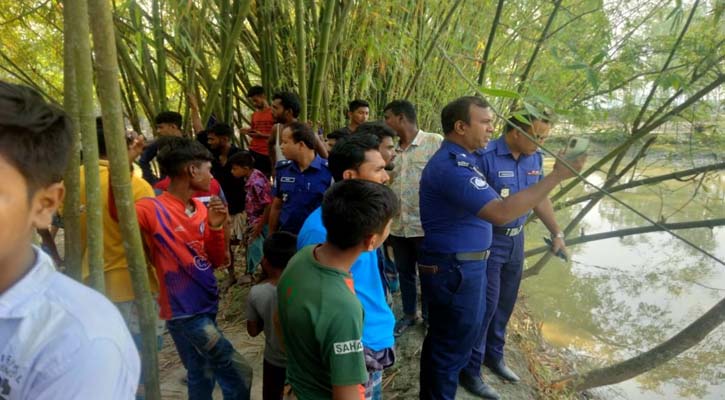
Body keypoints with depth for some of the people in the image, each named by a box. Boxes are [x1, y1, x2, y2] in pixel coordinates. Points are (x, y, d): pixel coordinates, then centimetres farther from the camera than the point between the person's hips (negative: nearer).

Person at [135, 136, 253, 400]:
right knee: (239, 374, -4)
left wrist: (216, 227, -9)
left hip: (207, 306, 8)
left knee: (203, 378, 20)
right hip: (184, 312, -8)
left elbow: (215, 261, 7)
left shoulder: (201, 209, 5)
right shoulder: (153, 210, -15)